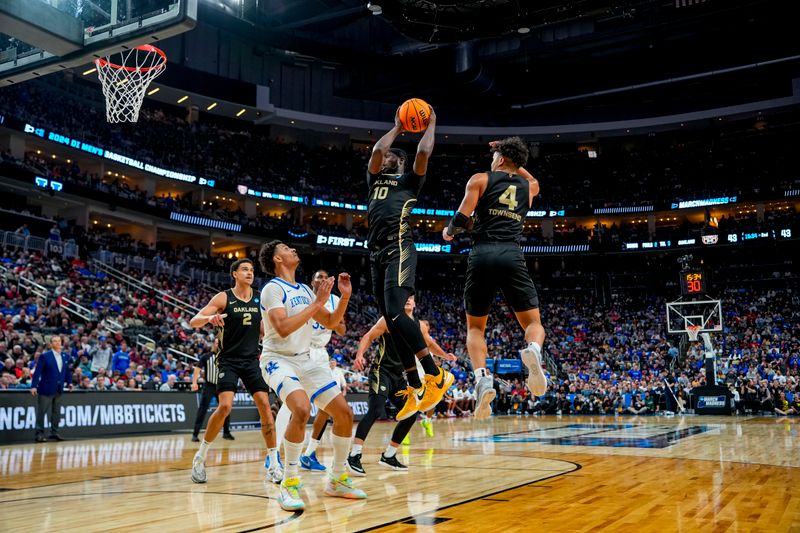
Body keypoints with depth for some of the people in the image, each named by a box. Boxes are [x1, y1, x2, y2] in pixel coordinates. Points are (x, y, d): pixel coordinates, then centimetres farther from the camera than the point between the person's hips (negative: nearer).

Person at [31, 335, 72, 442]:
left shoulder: (65, 356, 7)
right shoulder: (44, 356, -9)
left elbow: (67, 370, 16)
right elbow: (37, 372, -12)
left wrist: (69, 382, 8)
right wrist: (34, 386, -17)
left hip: (59, 389, 6)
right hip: (46, 389, -6)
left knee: (56, 412, 11)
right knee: (41, 412, 0)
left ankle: (54, 432, 20)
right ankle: (39, 433, 6)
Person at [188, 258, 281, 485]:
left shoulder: (261, 299, 5)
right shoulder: (223, 298, -5)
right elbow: (193, 321, -11)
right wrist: (209, 318, -32)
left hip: (252, 360, 4)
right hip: (228, 360, -3)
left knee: (265, 405, -8)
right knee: (225, 407, -18)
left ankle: (274, 465, -1)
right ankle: (200, 457, 4)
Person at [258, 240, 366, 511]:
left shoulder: (305, 290, 12)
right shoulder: (273, 288, -11)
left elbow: (330, 323, 17)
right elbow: (283, 328, -25)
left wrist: (345, 297, 3)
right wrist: (317, 302, -22)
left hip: (305, 360, 8)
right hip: (279, 360, -8)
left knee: (345, 414, 2)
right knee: (302, 409, -33)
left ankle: (336, 480, 18)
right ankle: (289, 484, -19)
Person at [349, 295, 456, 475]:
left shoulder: (420, 326, 9)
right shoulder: (389, 319, -7)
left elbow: (430, 344, 25)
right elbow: (368, 337, -10)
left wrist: (445, 355, 8)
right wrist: (359, 355, -28)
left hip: (399, 375, 7)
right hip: (382, 371, -7)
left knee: (410, 415, 7)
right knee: (375, 411, -24)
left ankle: (388, 456, 21)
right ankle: (354, 456, -23)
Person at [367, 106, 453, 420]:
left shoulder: (410, 180, 12)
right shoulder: (375, 180, 27)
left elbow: (423, 153, -3)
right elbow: (376, 150, 12)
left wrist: (431, 124, 11)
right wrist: (397, 128, 24)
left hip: (399, 250, -7)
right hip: (377, 255, 7)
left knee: (395, 314, -23)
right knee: (392, 323, 4)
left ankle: (436, 376, -17)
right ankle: (415, 389, 8)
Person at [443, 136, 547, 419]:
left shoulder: (480, 179, 10)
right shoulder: (529, 186, 22)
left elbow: (462, 218, 0)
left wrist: (449, 231, 20)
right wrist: (513, 159, 49)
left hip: (482, 255, -1)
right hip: (512, 256, 1)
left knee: (475, 327, 14)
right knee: (533, 323, 9)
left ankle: (482, 379, -11)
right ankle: (533, 352, -28)